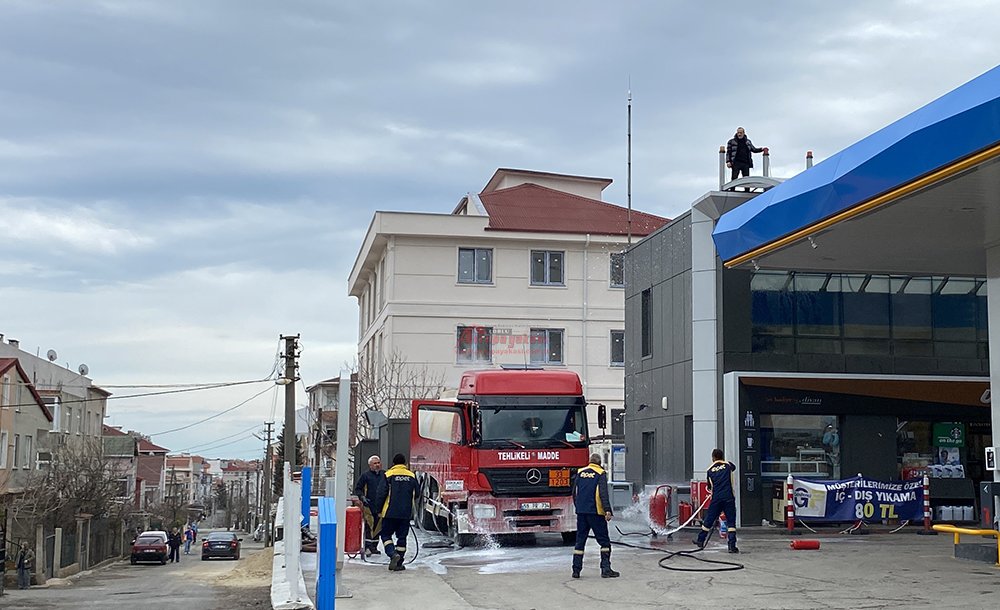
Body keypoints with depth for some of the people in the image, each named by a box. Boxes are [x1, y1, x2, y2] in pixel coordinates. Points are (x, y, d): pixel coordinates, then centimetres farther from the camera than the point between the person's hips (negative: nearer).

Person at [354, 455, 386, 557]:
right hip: (369, 506, -5)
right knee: (368, 526, -8)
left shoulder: (384, 475, 13)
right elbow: (357, 489, 2)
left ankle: (374, 547, 20)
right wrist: (362, 497, -14)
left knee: (378, 527, 10)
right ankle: (368, 547, -6)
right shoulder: (365, 476, 0)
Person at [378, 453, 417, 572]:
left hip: (390, 512, -3)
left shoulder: (388, 475, -4)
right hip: (406, 513, 3)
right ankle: (398, 564, 9)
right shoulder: (412, 476, 6)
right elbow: (416, 495, 12)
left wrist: (379, 510, 2)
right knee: (402, 537, 9)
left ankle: (393, 554, -16)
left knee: (386, 535, 8)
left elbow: (382, 494, -7)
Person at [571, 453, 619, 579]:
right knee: (604, 541, 2)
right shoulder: (601, 474, -3)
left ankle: (576, 570, 8)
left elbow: (574, 493, 15)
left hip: (581, 512, 5)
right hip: (595, 512, -5)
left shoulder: (580, 472, 11)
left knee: (580, 541, 10)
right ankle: (606, 569, -4)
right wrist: (607, 510, -18)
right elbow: (603, 493, -14)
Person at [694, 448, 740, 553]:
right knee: (731, 521, 2)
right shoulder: (728, 465, 6)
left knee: (709, 519, 12)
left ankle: (700, 540, 22)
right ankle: (732, 545, -5)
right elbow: (734, 467, 32)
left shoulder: (710, 470, 7)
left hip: (716, 498, 1)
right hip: (729, 497, -1)